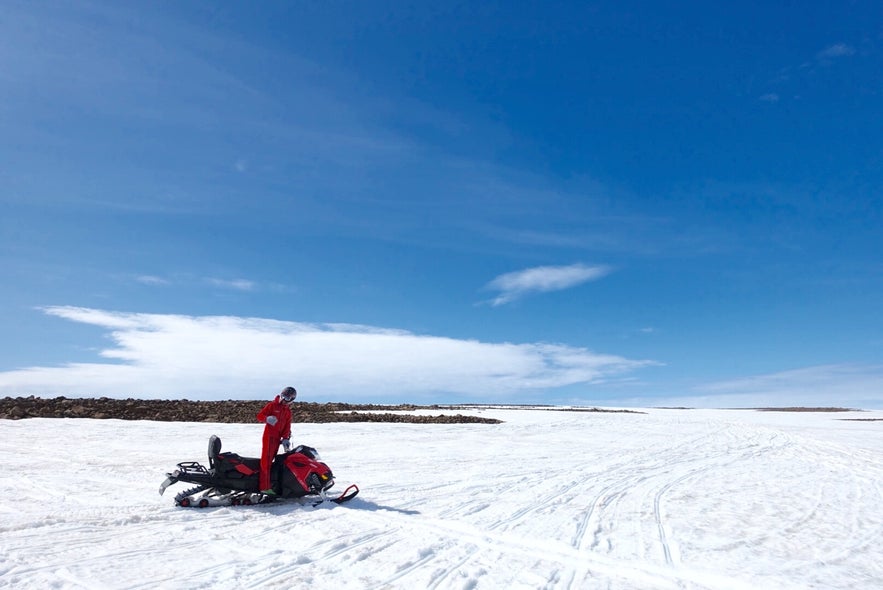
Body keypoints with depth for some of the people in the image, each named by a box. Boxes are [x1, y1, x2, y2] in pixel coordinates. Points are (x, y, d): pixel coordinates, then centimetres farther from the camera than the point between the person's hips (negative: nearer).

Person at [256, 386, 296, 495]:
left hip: (278, 438, 6)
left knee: (271, 460, 9)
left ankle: (269, 484, 13)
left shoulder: (288, 411, 14)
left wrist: (285, 438, -2)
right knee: (266, 460, -8)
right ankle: (265, 487, -11)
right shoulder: (272, 405, -2)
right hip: (269, 435, -6)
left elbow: (287, 426, 11)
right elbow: (259, 416, -6)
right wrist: (267, 419, -27)